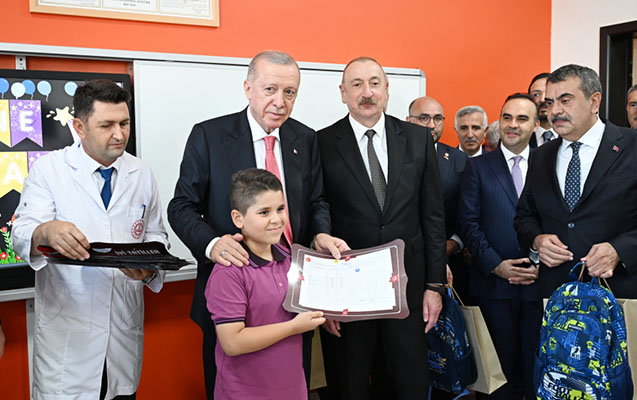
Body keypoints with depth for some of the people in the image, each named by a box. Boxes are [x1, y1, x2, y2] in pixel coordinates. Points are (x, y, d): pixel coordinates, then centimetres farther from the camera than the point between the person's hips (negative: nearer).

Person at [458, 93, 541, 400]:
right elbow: (469, 223, -2)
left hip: (539, 283, 1)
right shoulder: (478, 166, 4)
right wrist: (495, 265, -11)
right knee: (504, 366, 9)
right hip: (494, 283, -1)